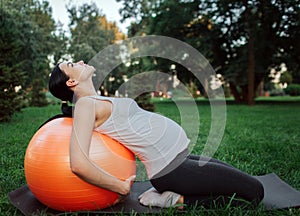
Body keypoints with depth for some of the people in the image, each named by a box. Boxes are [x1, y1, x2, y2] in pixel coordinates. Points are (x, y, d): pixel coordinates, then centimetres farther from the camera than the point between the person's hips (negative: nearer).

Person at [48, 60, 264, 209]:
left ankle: (169, 192, 13)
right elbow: (79, 164, -27)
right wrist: (121, 188, -15)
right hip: (171, 166, -9)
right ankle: (177, 200, -2)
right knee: (254, 191, -1)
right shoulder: (85, 104, -14)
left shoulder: (96, 101, 13)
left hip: (178, 156, 9)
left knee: (237, 177, 25)